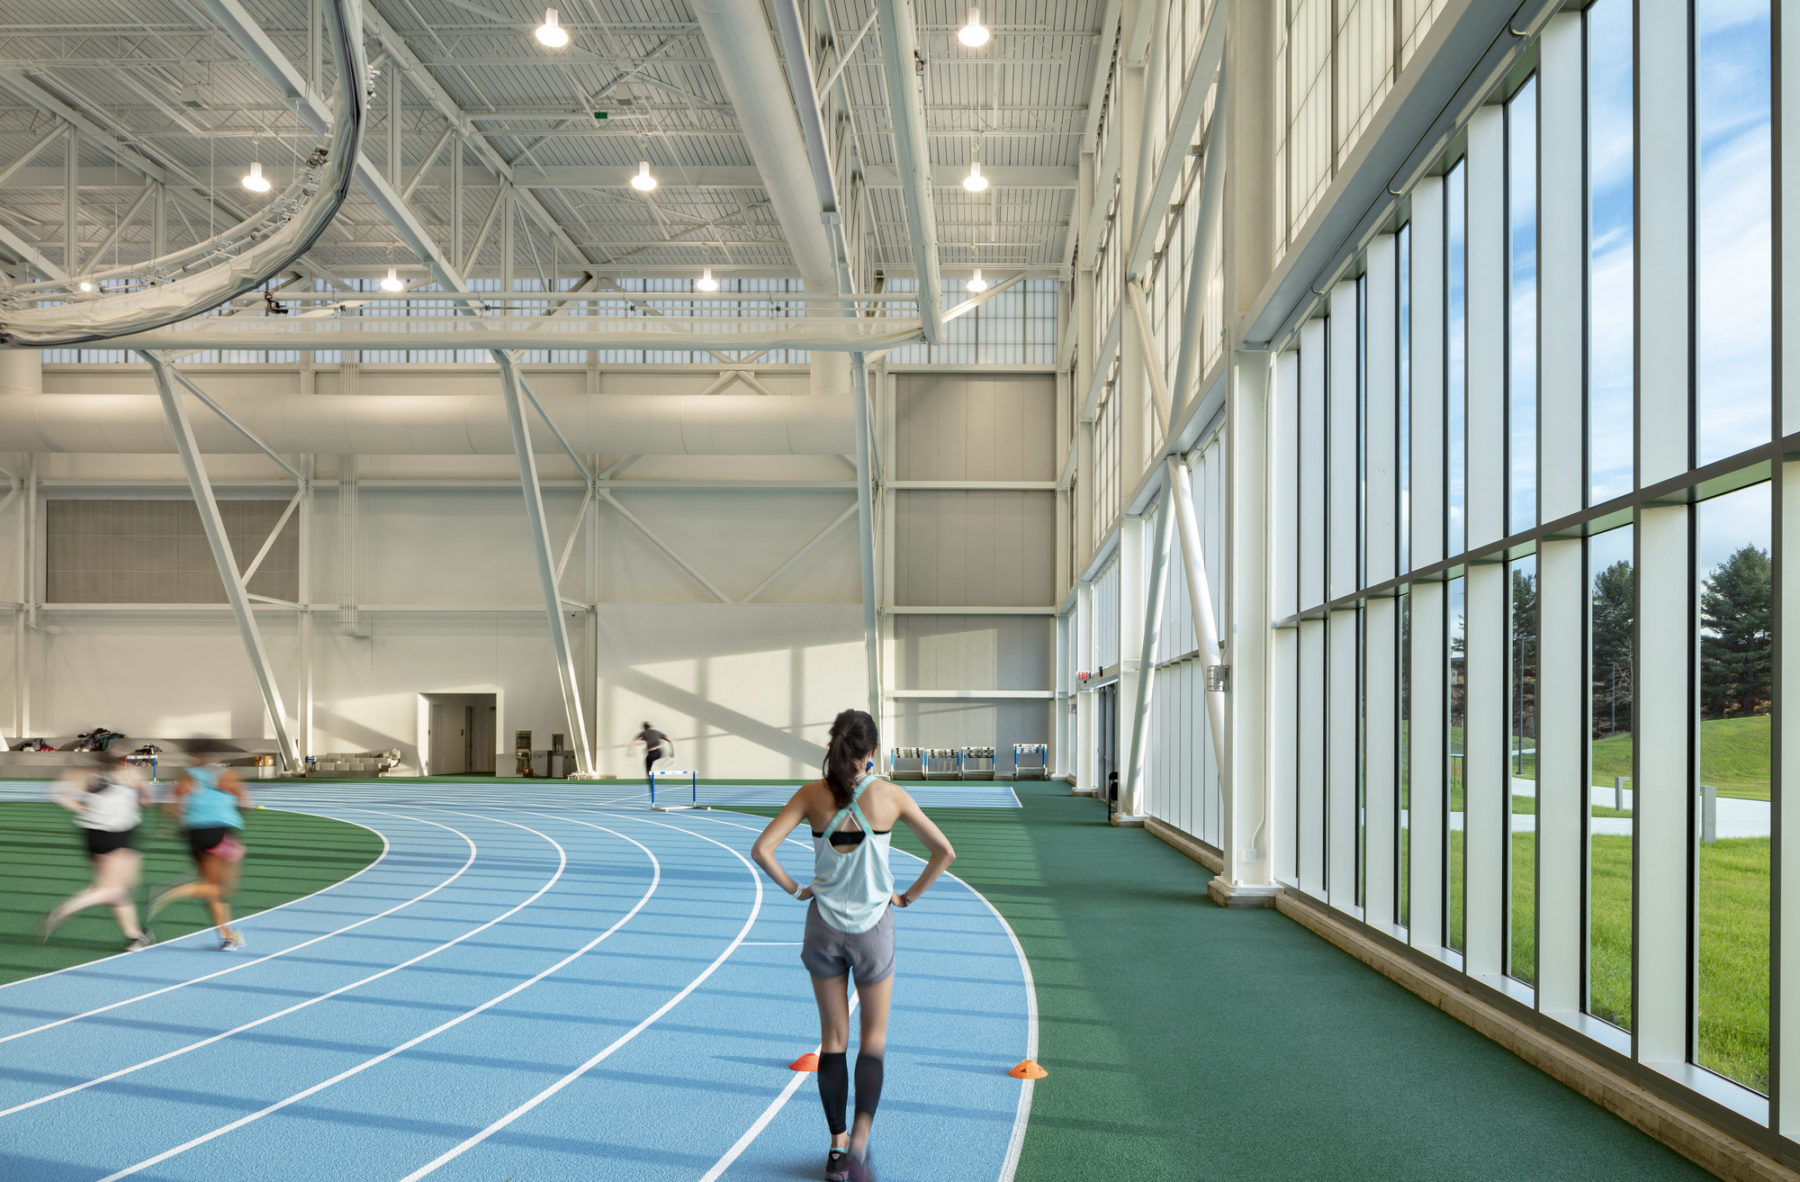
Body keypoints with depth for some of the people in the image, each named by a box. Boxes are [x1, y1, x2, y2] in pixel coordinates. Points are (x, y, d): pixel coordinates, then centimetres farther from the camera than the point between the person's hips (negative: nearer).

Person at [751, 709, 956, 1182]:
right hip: (873, 926, -1)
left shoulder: (812, 795, -6)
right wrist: (908, 896, 5)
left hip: (824, 925, 2)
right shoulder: (890, 795, -8)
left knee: (833, 1039, 14)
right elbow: (944, 851, -5)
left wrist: (795, 890, 3)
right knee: (874, 1036, 13)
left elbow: (762, 850, -10)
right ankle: (860, 1138, -3)